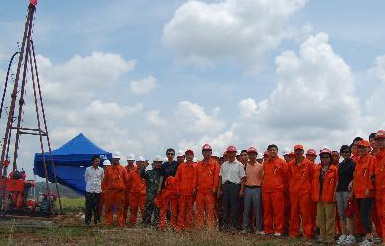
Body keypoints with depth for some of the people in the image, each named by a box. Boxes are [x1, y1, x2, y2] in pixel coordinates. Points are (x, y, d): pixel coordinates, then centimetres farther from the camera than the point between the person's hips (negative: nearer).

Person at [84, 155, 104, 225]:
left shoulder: (101, 170, 4)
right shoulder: (88, 169, 2)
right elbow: (86, 179, 12)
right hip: (89, 190, -1)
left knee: (97, 206, 4)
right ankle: (87, 220, 8)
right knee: (88, 205, -1)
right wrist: (89, 185, 12)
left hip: (98, 190, 1)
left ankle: (97, 219, 15)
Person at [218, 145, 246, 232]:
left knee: (234, 207, -2)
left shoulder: (239, 165, 3)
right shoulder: (224, 165, 15)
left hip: (235, 186, -4)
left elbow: (242, 178, 0)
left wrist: (241, 190, -8)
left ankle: (234, 225, 4)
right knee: (225, 206, 7)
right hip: (225, 186, 4)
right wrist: (219, 189, 11)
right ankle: (225, 224, 15)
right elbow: (221, 178, 17)